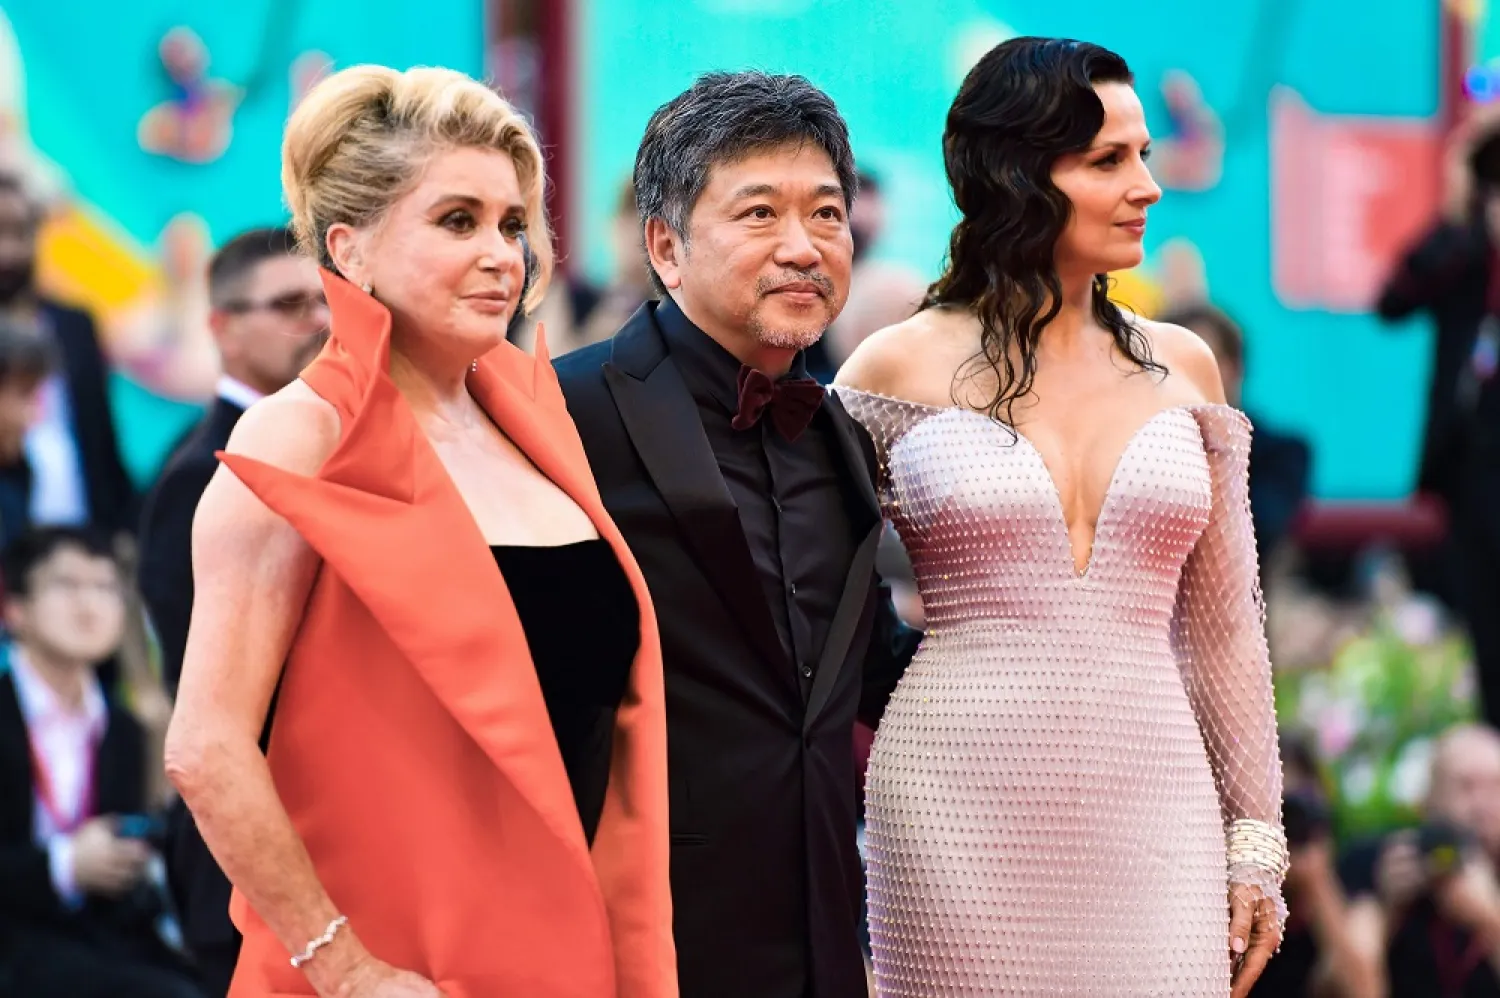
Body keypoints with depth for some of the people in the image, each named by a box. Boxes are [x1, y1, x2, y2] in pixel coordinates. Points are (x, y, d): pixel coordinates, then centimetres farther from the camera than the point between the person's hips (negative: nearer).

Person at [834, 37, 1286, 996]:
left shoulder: (1182, 367, 11)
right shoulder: (903, 368, 2)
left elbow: (1222, 627, 14)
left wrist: (1256, 838, 11)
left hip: (1148, 805, 3)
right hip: (960, 804, -2)